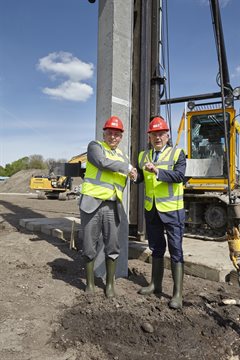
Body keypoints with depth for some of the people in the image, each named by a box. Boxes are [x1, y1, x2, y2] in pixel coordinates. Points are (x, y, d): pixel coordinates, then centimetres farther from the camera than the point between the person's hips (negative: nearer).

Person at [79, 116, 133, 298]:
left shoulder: (123, 157, 18)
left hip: (112, 207, 4)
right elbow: (102, 162, -17)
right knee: (90, 246, 5)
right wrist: (128, 167, -8)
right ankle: (90, 283, 21)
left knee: (113, 247, 7)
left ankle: (110, 283, 23)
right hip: (92, 203, -4)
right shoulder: (95, 146, 1)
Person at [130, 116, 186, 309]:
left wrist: (158, 172, -32)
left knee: (175, 250, 0)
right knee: (156, 248, 17)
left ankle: (178, 293, 10)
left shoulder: (177, 153, -5)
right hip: (151, 209, 5)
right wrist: (135, 176, -13)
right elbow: (141, 177, 10)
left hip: (172, 209, -5)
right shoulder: (143, 156, 10)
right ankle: (155, 284, 32)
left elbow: (179, 175, -19)